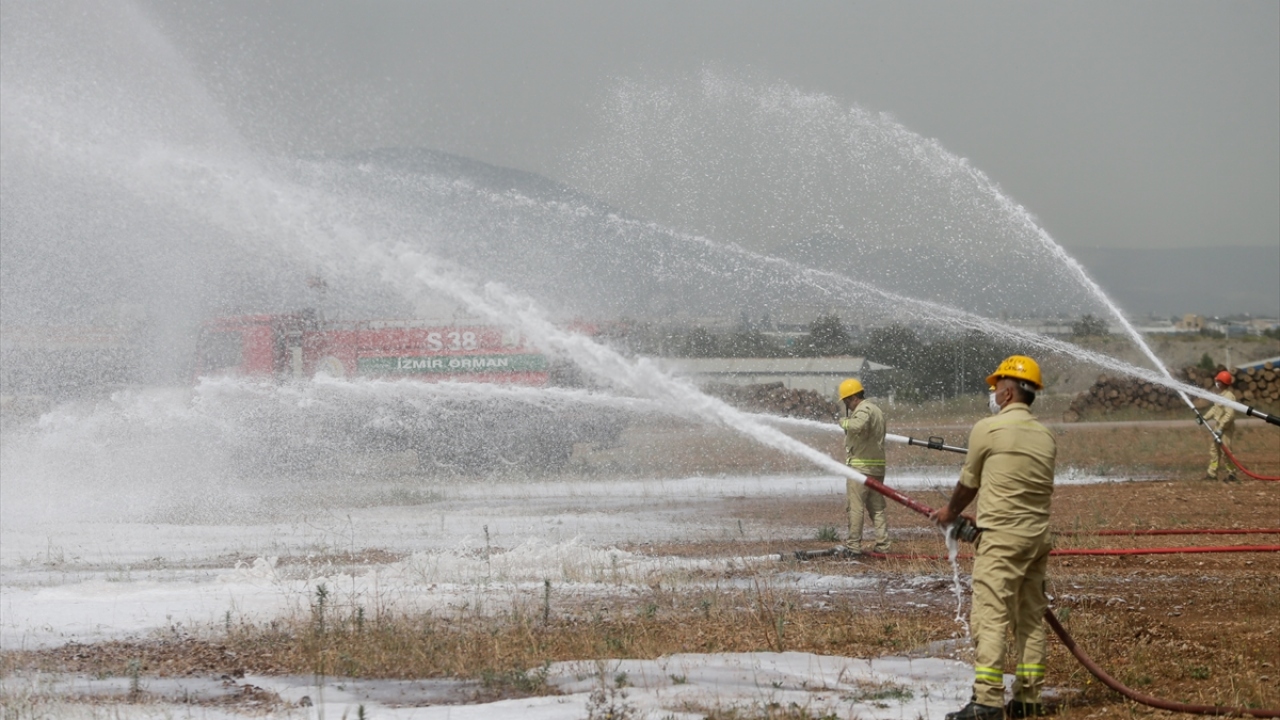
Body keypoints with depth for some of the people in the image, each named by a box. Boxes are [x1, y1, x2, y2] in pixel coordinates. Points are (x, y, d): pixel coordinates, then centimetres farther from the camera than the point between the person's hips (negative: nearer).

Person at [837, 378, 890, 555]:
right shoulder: (876, 410, 20)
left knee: (856, 507, -5)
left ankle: (853, 545, -5)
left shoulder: (863, 409, -11)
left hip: (860, 466, -9)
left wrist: (844, 421, -16)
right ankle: (882, 544, 8)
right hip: (877, 466, 9)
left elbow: (859, 425, -33)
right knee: (877, 507, 10)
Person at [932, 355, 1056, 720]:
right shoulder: (1045, 436, 10)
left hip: (1001, 538, -7)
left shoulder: (987, 429, -8)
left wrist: (950, 512, 24)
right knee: (1031, 618, 12)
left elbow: (968, 483, 3)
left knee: (990, 617, -9)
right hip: (1038, 535, 7)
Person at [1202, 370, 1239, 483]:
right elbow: (1215, 408, 23)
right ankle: (1212, 473, 18)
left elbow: (1230, 414, -26)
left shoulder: (1229, 396, -19)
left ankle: (1231, 474, -4)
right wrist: (1205, 417, 13)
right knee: (1214, 449, 13)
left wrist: (1220, 427, -27)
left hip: (1225, 429, -11)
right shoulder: (1221, 395, 12)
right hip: (1218, 427, 11)